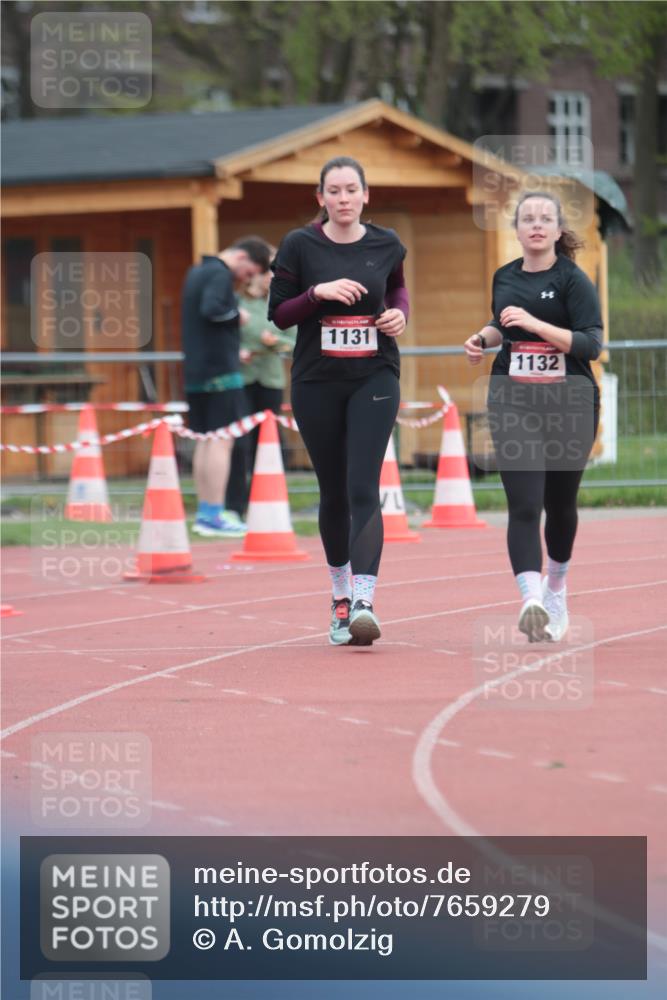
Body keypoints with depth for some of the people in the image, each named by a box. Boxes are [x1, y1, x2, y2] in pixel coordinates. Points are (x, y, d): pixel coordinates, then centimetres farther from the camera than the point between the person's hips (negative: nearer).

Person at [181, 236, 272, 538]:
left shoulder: (196, 272, 16)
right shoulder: (220, 275, -13)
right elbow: (211, 309, -28)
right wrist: (237, 316, -11)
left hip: (196, 372, 9)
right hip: (220, 371, -9)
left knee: (205, 441, 12)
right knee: (221, 440, -7)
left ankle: (204, 513, 14)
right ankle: (214, 516, -10)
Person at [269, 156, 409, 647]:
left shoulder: (386, 245, 2)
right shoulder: (300, 246, -2)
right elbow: (278, 313, -1)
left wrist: (400, 314, 2)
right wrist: (319, 292, -16)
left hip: (374, 379, 0)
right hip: (317, 381, 1)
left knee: (364, 489, -14)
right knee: (333, 491, 10)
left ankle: (364, 601, -23)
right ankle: (339, 592, 29)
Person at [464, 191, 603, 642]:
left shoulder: (573, 280, -6)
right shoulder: (505, 278, 8)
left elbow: (592, 343, -17)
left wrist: (533, 323, -26)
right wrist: (485, 337, 7)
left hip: (570, 405, -2)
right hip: (514, 405, 2)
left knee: (560, 502, 13)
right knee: (524, 505, -14)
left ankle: (557, 588, 38)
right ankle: (532, 599, -28)